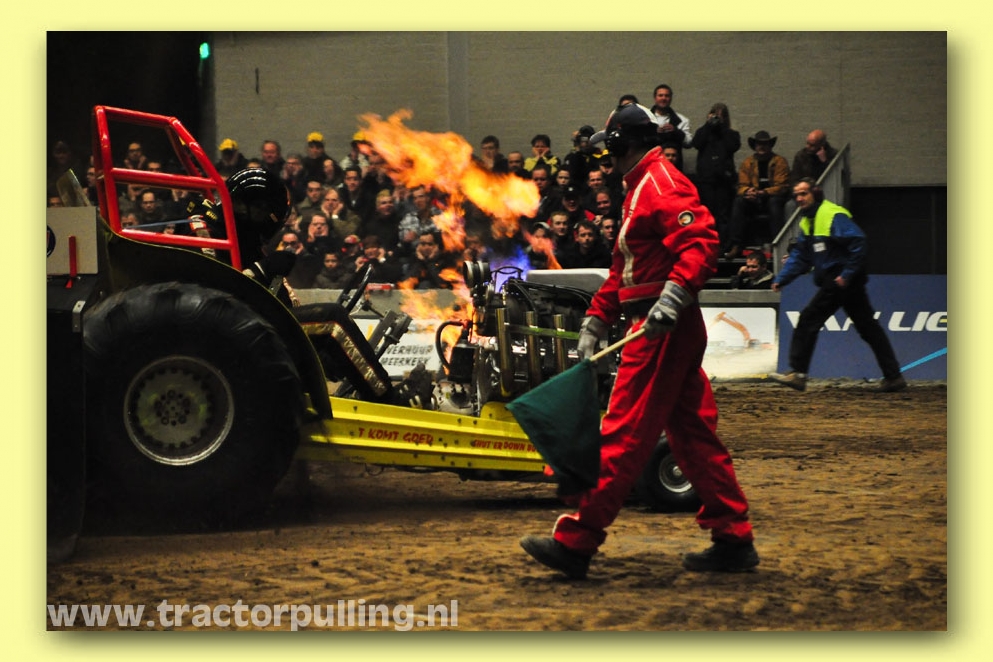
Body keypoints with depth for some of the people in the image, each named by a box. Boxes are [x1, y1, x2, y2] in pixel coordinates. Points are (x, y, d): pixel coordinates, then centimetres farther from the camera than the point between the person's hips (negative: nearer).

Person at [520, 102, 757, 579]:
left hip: (663, 330, -11)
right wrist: (596, 321, 20)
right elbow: (622, 269, 27)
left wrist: (673, 297, -35)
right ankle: (734, 540, 15)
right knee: (692, 435, 12)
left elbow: (701, 240, -26)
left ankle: (576, 542, -7)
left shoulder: (661, 183, -11)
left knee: (623, 434, -9)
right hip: (663, 328, 11)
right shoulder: (640, 189, 23)